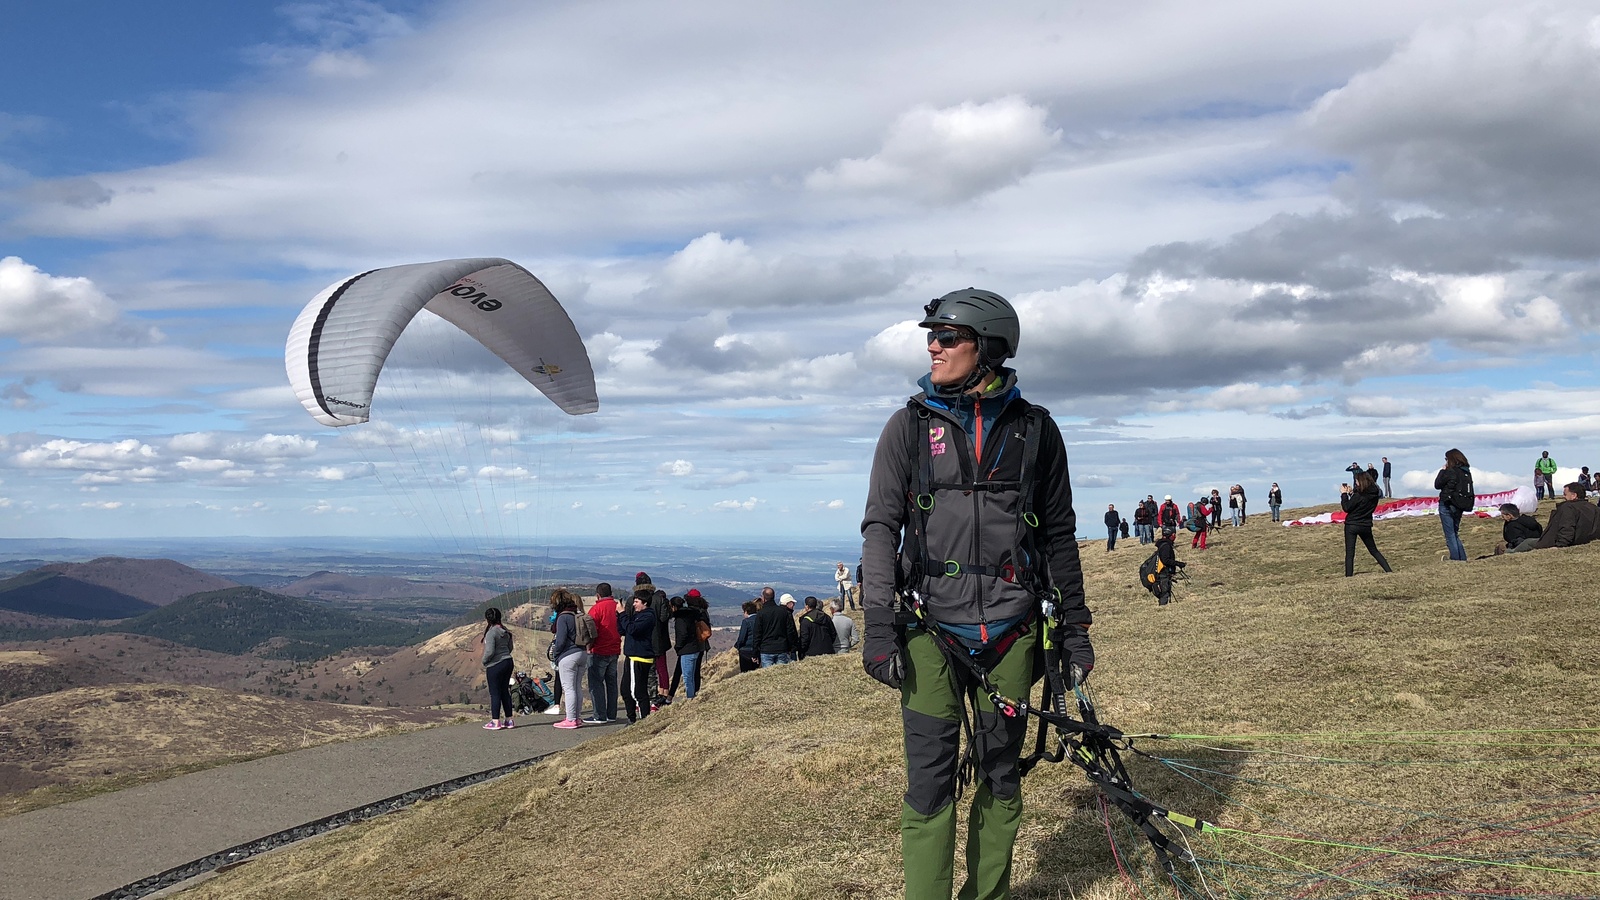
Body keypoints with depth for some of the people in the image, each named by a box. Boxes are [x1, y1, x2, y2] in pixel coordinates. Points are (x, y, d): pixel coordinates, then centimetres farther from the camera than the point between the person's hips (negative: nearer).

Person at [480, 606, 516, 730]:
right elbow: (510, 647, 16)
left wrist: (484, 661, -5)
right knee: (505, 691, 14)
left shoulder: (491, 632, -17)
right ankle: (508, 720, 17)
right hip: (508, 662, 8)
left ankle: (495, 722, 2)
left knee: (495, 693, 0)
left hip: (495, 665, -8)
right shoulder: (506, 631, 7)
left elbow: (490, 651, -21)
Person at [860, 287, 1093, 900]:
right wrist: (878, 623, -9)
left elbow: (1059, 535, 11)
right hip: (931, 625, -1)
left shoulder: (1035, 430, 6)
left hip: (1010, 628, 1)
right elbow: (881, 526, 0)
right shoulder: (910, 425, 4)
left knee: (1000, 774, 9)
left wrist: (1074, 628, 10)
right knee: (930, 778, -3)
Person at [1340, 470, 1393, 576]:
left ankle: (1348, 576, -6)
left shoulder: (1359, 495, -19)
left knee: (1349, 554, -2)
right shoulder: (1375, 494, 2)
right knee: (1374, 551, 19)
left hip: (1352, 526, -6)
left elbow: (1346, 508, -14)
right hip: (1366, 526, 6)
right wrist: (1352, 493, 8)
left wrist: (1344, 494, -6)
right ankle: (1389, 571, 14)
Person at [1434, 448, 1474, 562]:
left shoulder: (1450, 472, -15)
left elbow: (1437, 485, -5)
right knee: (1455, 533, 18)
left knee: (1450, 535, -1)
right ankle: (1462, 558, 14)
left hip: (1447, 505, -7)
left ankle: (1456, 558, -4)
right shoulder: (1467, 472, 7)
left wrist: (1442, 471, 2)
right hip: (1460, 507, 7)